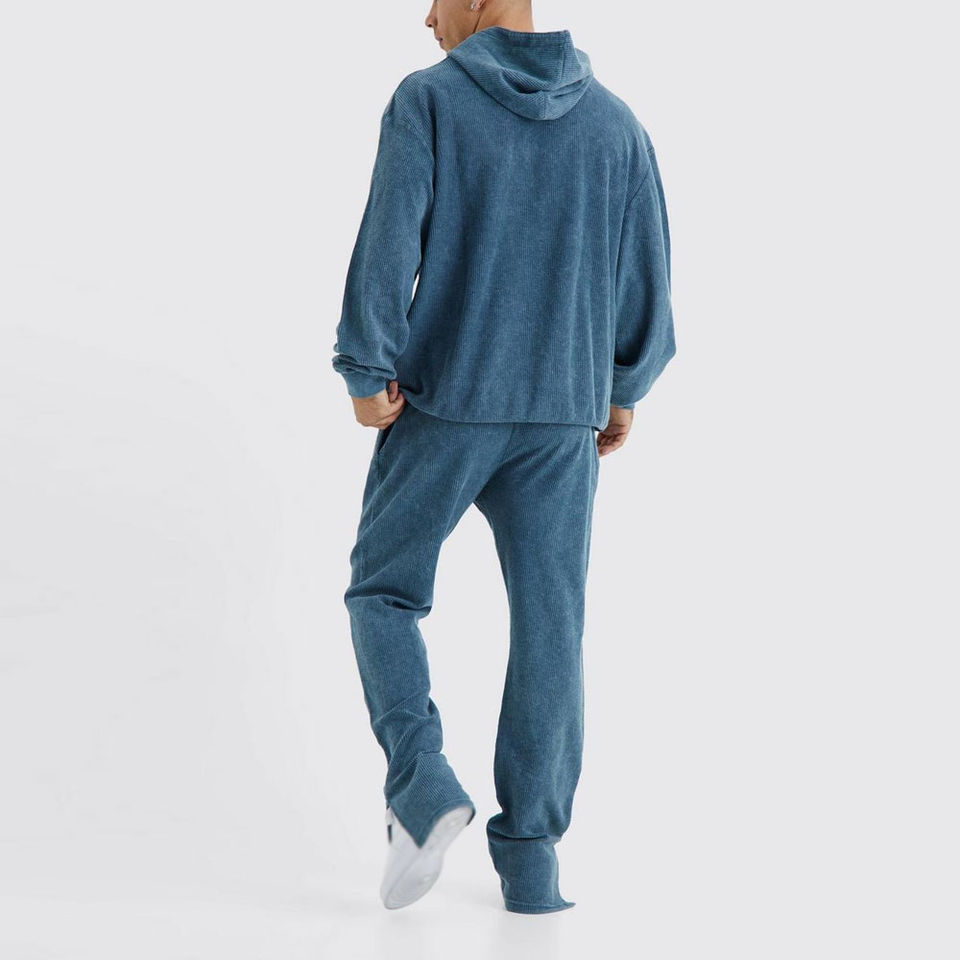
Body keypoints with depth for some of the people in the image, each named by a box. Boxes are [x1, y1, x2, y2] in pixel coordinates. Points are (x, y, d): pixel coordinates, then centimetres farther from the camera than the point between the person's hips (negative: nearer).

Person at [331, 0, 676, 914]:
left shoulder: (427, 100, -5)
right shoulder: (613, 122, 5)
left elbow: (388, 242, -14)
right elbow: (646, 276, 6)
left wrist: (367, 376, -6)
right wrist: (624, 388, 18)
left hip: (443, 400, -2)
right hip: (559, 414, 3)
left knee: (385, 595, 14)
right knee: (548, 626, 7)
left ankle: (423, 786, -6)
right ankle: (530, 859, 3)